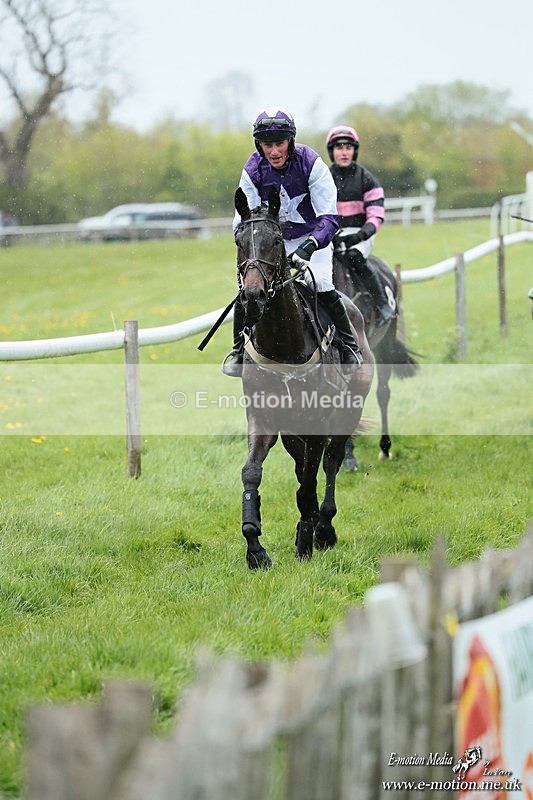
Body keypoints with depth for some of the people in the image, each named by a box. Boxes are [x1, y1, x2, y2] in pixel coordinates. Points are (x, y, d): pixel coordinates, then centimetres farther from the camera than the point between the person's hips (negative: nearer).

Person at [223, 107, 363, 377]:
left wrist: (307, 248, -43)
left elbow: (329, 218, -26)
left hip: (310, 236, -2)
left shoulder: (311, 164, -23)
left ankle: (349, 346, -1)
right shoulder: (253, 171, -14)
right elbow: (243, 219, -10)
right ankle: (238, 349, 5)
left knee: (321, 284, -23)